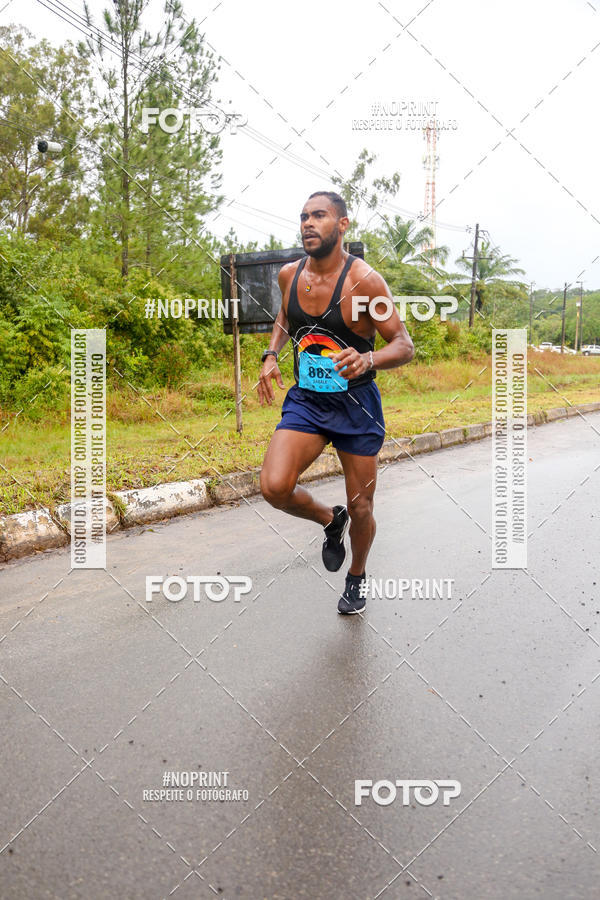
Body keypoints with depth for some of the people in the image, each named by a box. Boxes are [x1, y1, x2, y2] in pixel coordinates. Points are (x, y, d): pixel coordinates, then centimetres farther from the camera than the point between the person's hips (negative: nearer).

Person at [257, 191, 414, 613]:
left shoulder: (365, 280, -17)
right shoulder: (290, 274, -1)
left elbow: (404, 345, -14)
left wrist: (367, 360, -35)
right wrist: (271, 356, 2)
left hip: (356, 405, -3)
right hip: (305, 400, 4)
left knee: (361, 509, 7)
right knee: (274, 486, -19)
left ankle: (357, 575, 40)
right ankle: (330, 519, 15)